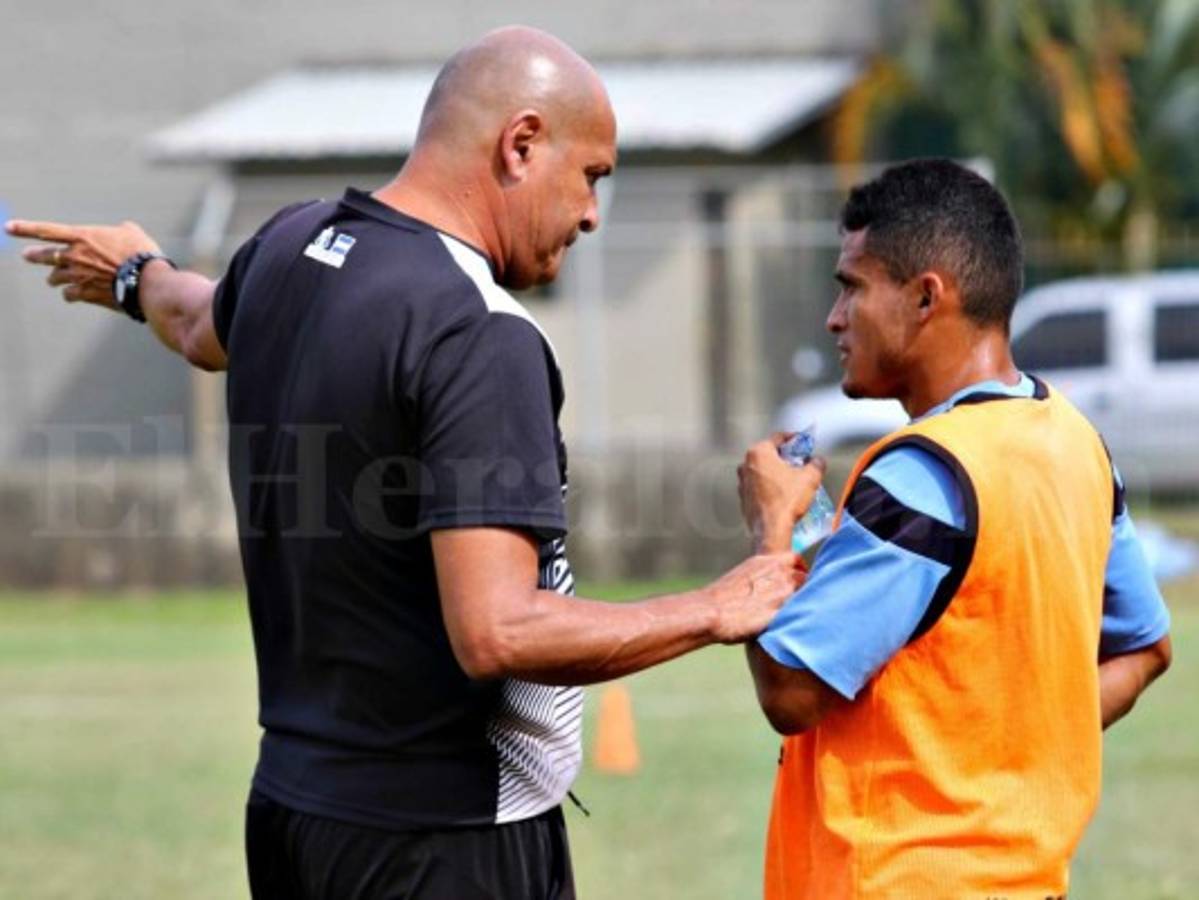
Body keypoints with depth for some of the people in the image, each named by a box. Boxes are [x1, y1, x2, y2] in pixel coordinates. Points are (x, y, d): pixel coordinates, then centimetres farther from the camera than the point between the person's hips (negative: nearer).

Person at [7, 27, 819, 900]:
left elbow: (204, 328, 32)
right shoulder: (480, 336, -22)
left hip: (293, 797, 9)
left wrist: (142, 276, 55)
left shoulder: (290, 247, 5)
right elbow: (497, 633, -28)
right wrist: (716, 612, -16)